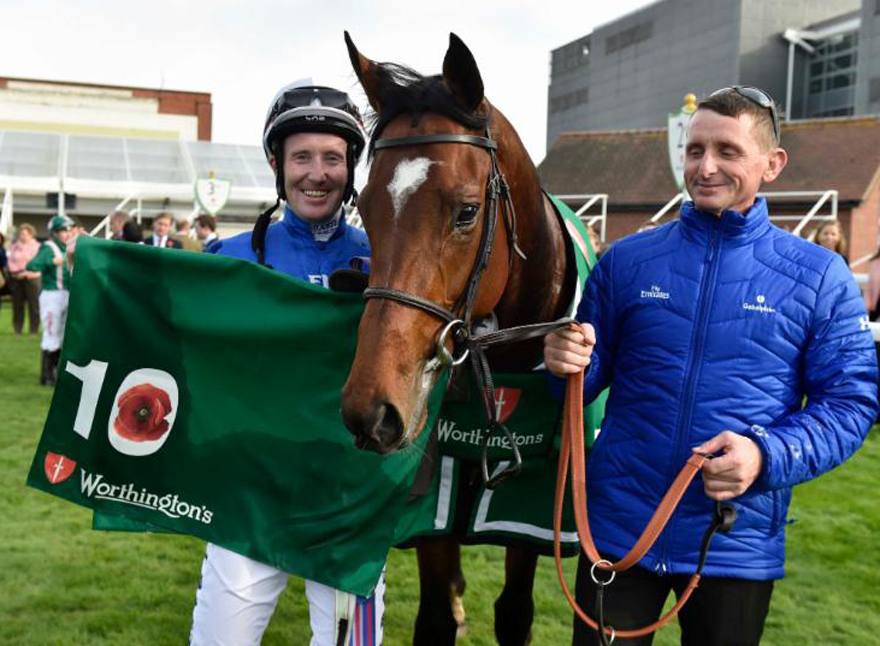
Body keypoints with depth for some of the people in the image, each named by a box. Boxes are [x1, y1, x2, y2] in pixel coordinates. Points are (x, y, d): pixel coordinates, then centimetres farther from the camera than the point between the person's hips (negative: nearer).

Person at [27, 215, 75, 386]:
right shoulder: (48, 248, -11)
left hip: (66, 295, 8)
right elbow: (31, 266, -25)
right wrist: (52, 262, -36)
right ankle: (46, 376, 1)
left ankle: (57, 372, 27)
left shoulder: (67, 249, 12)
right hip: (52, 295, -8)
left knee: (62, 338, 16)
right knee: (51, 337, -6)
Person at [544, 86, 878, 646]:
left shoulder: (818, 276, -2)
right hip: (619, 527, 1)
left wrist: (769, 456, -20)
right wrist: (570, 363, -15)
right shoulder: (628, 260, 2)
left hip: (739, 538, 0)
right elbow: (593, 373, 9)